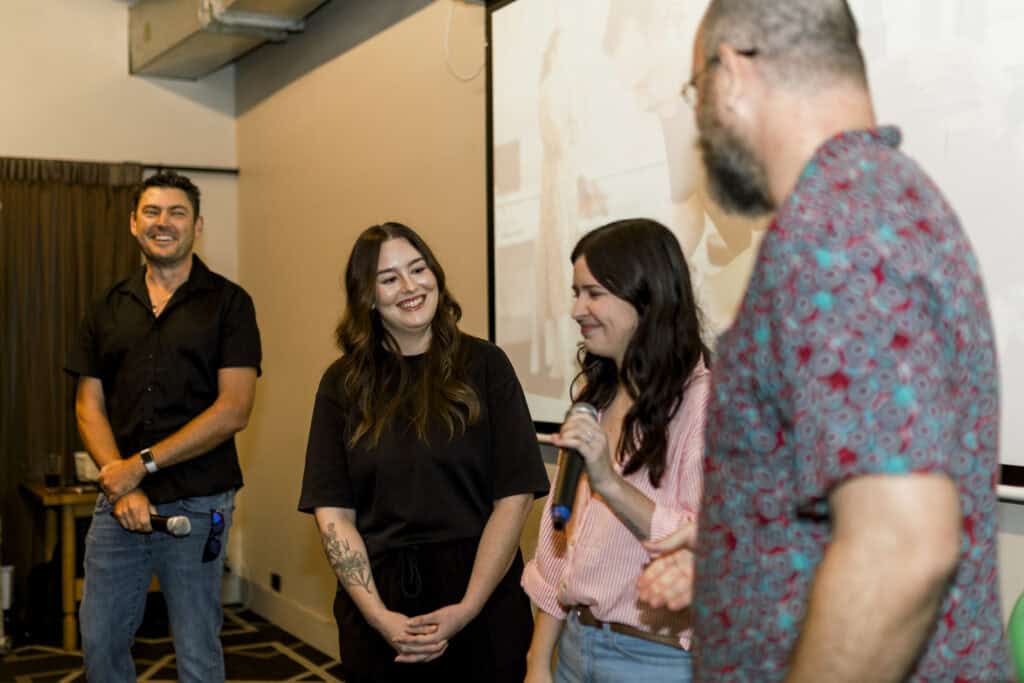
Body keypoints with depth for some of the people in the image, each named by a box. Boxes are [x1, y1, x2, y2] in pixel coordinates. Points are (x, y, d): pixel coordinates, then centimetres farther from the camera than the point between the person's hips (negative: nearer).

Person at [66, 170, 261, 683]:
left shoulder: (228, 302, -3)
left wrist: (142, 464, -14)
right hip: (118, 502, 4)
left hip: (197, 505, -4)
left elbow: (233, 410, -11)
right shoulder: (108, 309, 9)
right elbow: (89, 407, 6)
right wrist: (122, 485, -10)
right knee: (100, 642, 13)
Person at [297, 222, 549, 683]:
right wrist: (379, 616, -12)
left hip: (483, 599, -1)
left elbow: (514, 495, -7)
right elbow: (333, 511, -1)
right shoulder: (344, 383, 2)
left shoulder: (484, 365, -3)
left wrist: (468, 608, -14)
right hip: (376, 599, 1)